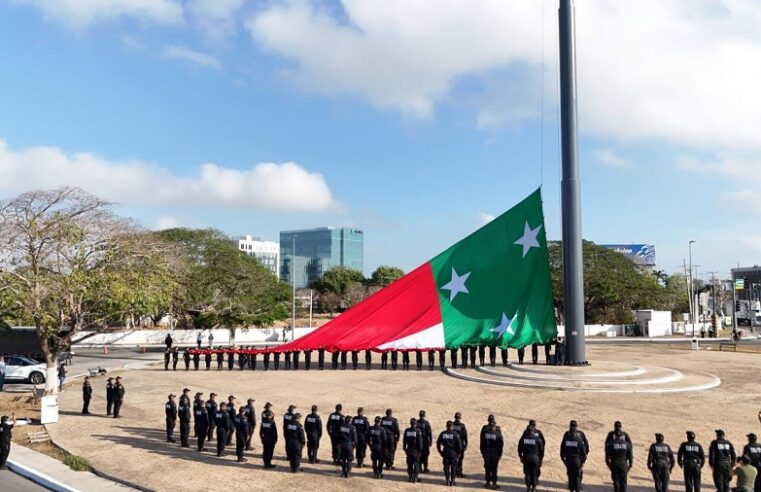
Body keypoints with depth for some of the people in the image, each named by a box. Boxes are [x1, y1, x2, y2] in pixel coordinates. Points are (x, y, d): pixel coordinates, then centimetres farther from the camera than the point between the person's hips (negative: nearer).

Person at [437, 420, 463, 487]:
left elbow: (438, 443, 4)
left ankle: (447, 481, 14)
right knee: (453, 467, 8)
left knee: (446, 467, 11)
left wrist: (440, 451, 14)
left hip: (445, 453, 2)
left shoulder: (442, 434, -2)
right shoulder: (455, 434, -10)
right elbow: (459, 444, -9)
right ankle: (452, 481, 10)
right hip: (453, 453, -2)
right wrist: (459, 453, 3)